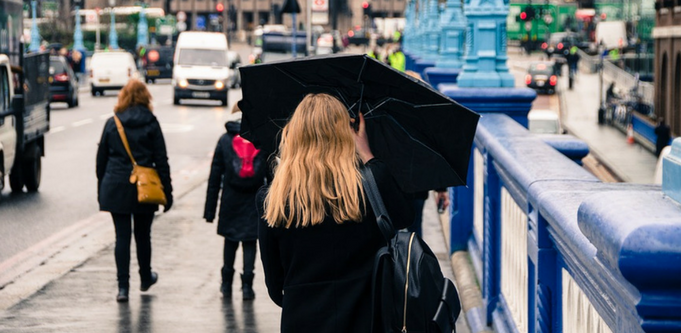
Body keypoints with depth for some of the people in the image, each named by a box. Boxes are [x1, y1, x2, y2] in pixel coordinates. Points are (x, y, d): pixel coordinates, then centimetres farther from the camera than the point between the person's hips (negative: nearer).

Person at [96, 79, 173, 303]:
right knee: (143, 235, 15)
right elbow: (161, 159, -3)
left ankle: (123, 286, -4)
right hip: (144, 189, -1)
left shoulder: (112, 123, 2)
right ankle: (146, 278, 33)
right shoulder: (150, 123, -3)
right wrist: (167, 191, 1)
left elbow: (101, 158, 7)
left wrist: (101, 189, 17)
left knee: (122, 236, 2)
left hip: (115, 187, 1)